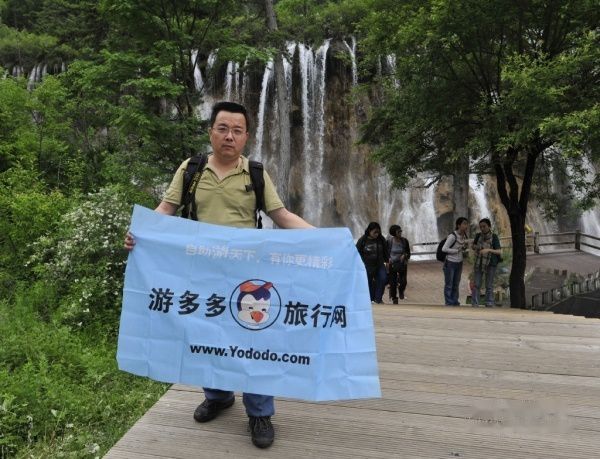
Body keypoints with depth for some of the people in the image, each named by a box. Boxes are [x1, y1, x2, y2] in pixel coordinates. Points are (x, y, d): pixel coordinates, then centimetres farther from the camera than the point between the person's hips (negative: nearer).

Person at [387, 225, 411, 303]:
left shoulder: (404, 241, -3)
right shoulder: (389, 241, -8)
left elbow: (408, 252, 5)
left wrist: (405, 255, -15)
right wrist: (388, 258, -15)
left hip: (402, 264, 1)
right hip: (392, 264, -1)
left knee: (403, 281, -3)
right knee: (393, 282, 0)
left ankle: (401, 291, 30)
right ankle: (394, 298, 17)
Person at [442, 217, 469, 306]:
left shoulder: (464, 236, 0)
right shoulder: (453, 236, -21)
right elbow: (444, 249, -23)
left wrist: (465, 247, -10)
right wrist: (457, 250, -18)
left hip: (459, 263, 7)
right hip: (450, 263, -7)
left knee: (456, 284, 14)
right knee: (449, 285, 2)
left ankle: (455, 303, 23)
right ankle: (449, 303, 10)